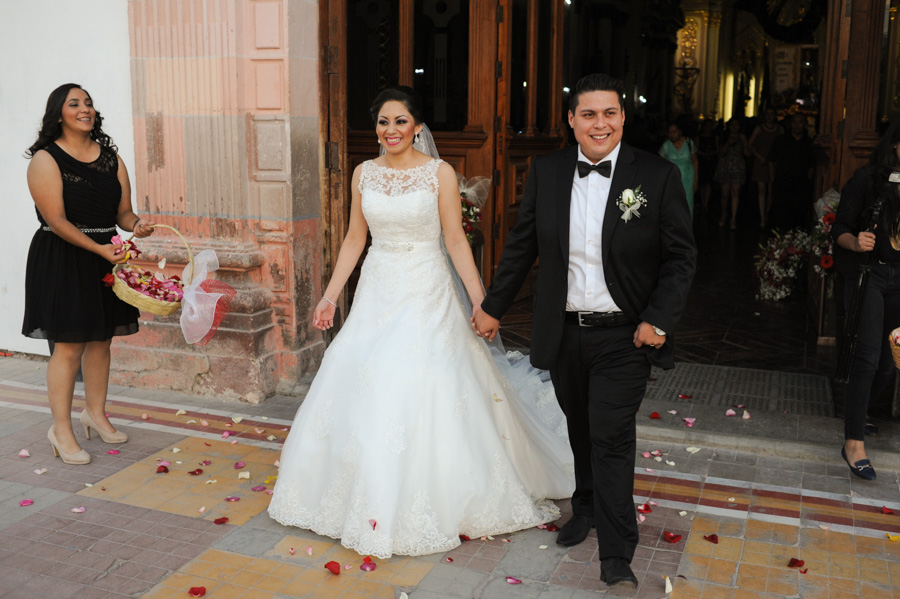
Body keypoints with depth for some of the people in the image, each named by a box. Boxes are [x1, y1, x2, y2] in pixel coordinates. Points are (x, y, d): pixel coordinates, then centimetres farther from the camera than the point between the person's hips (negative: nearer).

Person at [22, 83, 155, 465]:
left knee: (101, 339, 12)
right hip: (62, 259, -5)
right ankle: (61, 430, 7)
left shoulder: (110, 157, 9)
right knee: (69, 345, -5)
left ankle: (95, 413, 30)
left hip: (106, 256, 6)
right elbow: (57, 220, -16)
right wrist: (100, 248, -24)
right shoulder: (46, 159, -8)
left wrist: (136, 225, -15)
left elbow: (123, 211, 8)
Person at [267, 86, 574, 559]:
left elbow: (456, 241, -6)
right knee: (362, 391, 6)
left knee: (427, 396, -3)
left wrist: (482, 303, -10)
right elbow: (354, 240, 11)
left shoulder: (440, 173, -6)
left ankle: (423, 508, 16)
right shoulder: (364, 173, 6)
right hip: (377, 291, 4)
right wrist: (329, 297, 9)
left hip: (426, 294, -4)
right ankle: (373, 502, 26)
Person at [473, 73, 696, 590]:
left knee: (611, 437, -5)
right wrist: (494, 306, 12)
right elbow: (523, 247, 8)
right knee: (581, 429, 20)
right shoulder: (547, 172, 0)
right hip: (563, 332, 4)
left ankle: (617, 556, 9)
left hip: (625, 335, -3)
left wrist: (659, 320, -14)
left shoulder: (659, 175, -8)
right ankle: (587, 508, 44)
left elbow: (681, 256, -5)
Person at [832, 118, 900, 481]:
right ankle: (854, 444, -3)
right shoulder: (868, 180, -5)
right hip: (870, 275, -4)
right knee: (868, 358, -11)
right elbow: (840, 228, -4)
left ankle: (856, 413, 35)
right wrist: (856, 242, -24)